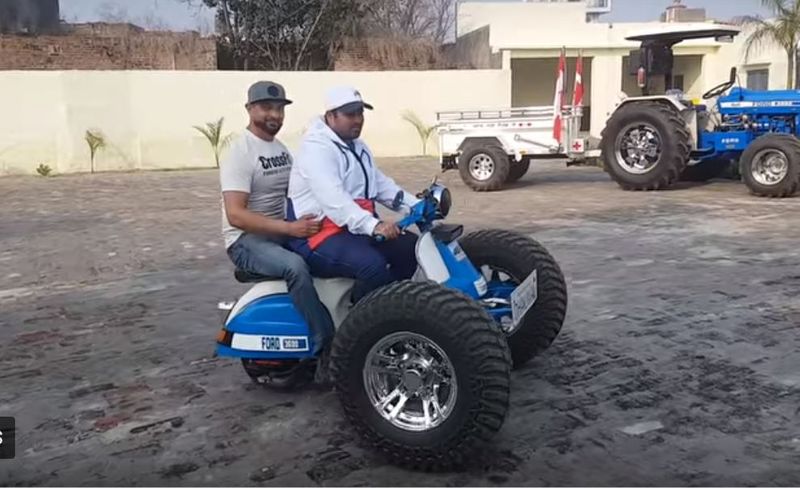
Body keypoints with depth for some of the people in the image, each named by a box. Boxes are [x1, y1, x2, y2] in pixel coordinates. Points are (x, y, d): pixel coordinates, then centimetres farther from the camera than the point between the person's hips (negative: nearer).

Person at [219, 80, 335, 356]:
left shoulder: (281, 149, 12)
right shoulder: (240, 152, -15)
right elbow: (235, 215, -24)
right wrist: (288, 227, -31)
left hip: (282, 233, 8)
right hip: (247, 241, -8)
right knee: (296, 267, -36)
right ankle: (325, 344, -26)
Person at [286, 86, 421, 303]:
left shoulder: (358, 147, 17)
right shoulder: (316, 148, -16)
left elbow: (381, 183, 17)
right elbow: (333, 198, -31)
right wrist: (373, 225, -44)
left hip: (359, 228, 10)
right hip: (320, 234, -10)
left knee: (411, 246, 1)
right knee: (373, 265, -31)